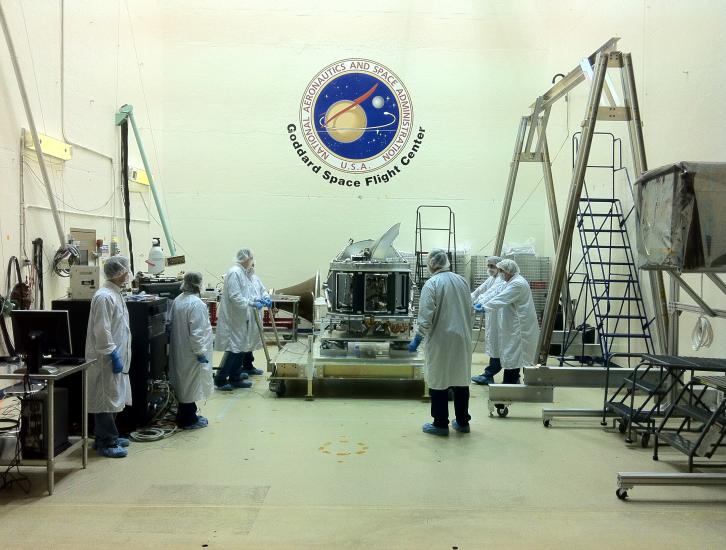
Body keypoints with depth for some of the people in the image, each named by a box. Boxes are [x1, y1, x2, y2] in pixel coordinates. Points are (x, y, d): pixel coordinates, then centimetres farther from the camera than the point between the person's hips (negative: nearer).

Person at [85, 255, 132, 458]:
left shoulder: (116, 294, 12)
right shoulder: (104, 297, -18)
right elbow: (102, 332, -22)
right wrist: (114, 356, -20)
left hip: (117, 357, 10)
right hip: (107, 359, -10)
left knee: (113, 399, 17)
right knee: (106, 400, -2)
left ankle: (108, 437, 27)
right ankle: (106, 443, 7)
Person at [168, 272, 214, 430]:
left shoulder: (177, 300, 4)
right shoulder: (196, 303, -22)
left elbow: (172, 323, 12)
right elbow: (196, 331, -24)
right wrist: (200, 352, -18)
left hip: (179, 350, 9)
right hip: (191, 352, -9)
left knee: (184, 383, 19)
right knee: (191, 384, 3)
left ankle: (185, 415, 31)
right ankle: (189, 420, 13)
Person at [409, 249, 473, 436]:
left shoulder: (432, 284, -12)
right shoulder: (462, 281, 6)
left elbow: (426, 317, -17)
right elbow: (469, 310, 12)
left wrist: (417, 339, -9)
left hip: (441, 341, -6)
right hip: (462, 340, 6)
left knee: (439, 381, 5)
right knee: (461, 379, 14)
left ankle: (440, 424, 11)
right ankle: (462, 422, 23)